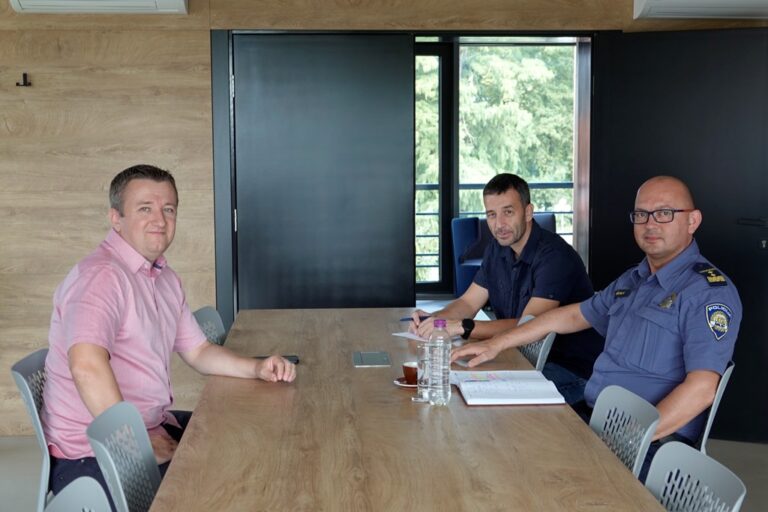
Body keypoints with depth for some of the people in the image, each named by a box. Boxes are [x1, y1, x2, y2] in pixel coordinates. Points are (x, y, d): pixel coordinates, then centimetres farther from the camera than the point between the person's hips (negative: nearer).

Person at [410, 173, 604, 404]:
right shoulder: (498, 249, 8)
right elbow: (468, 303, 12)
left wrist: (462, 327, -35)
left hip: (573, 370, -7)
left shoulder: (554, 256, -21)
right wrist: (433, 319, -10)